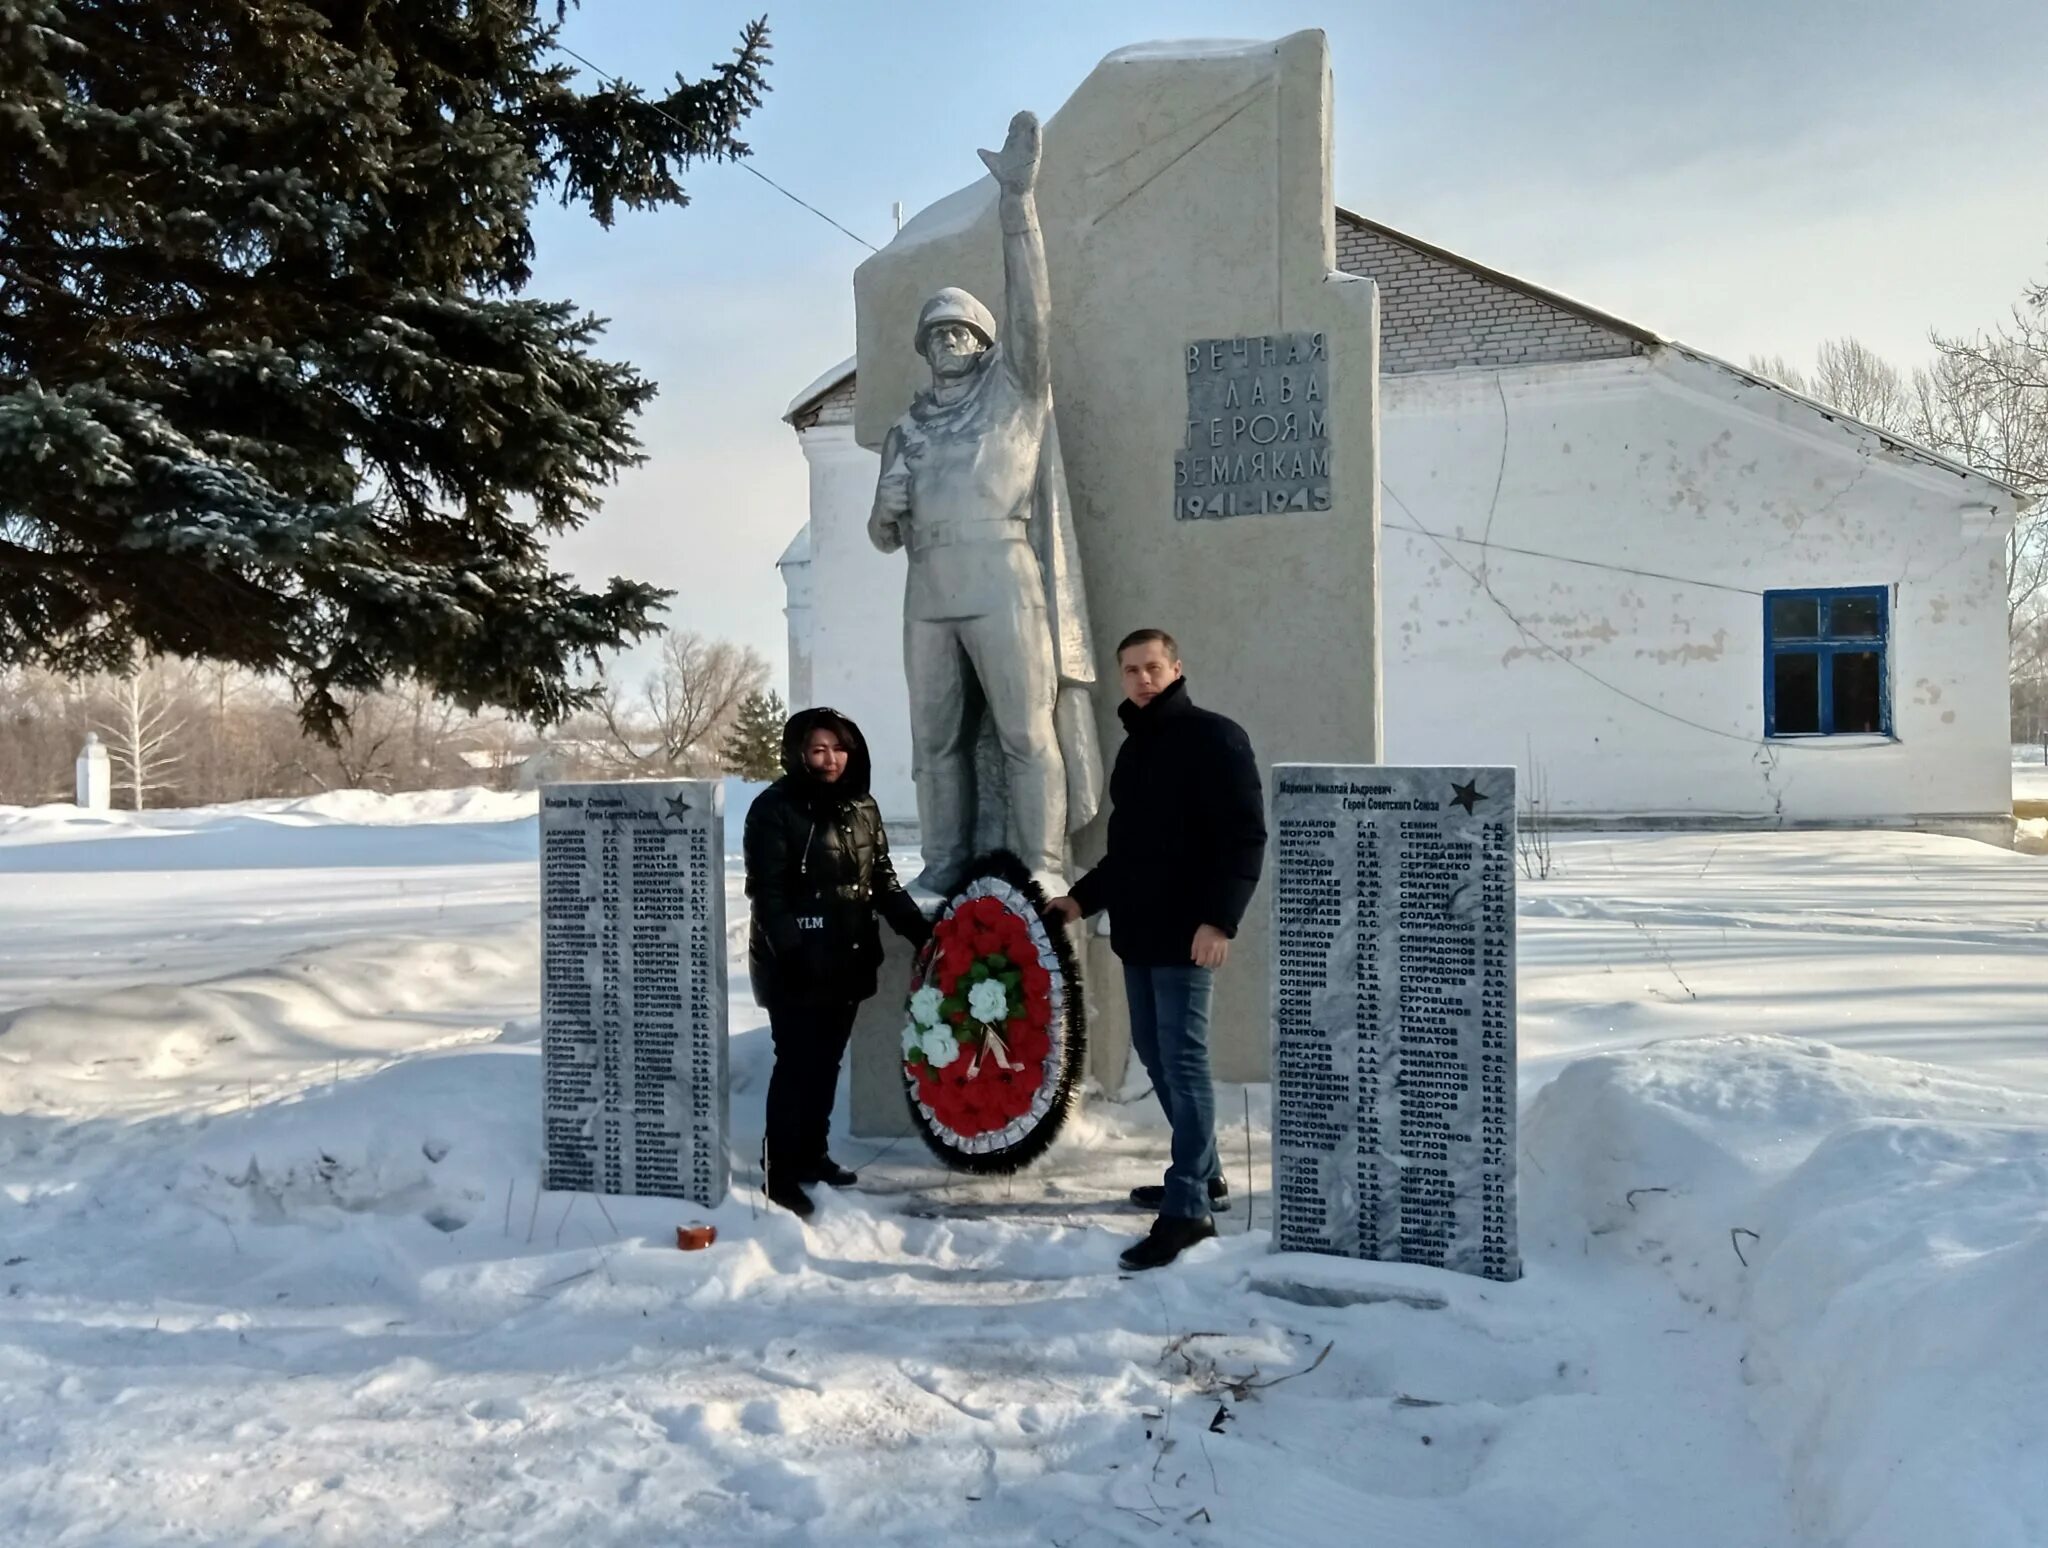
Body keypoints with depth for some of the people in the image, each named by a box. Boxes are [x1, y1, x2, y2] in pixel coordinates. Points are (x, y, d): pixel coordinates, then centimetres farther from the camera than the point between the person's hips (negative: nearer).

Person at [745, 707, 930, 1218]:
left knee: (826, 1063, 13)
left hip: (848, 959, 6)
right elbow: (766, 890, -13)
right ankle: (782, 1174, 3)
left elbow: (883, 880, 17)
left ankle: (812, 1154, 27)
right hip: (796, 966, -6)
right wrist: (790, 948, -21)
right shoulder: (774, 809, -7)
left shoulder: (862, 807, 13)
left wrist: (918, 928, 8)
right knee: (797, 1065, -5)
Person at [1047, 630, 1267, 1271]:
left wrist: (1218, 919, -23)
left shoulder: (1214, 738, -8)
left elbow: (1246, 837, -15)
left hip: (1187, 934, -9)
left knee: (1183, 1061, -9)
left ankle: (1187, 1206, -5)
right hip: (1137, 930, 9)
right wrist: (1084, 897, 21)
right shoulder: (1134, 747, 18)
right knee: (1155, 1055, 13)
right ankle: (1202, 1176, 26)